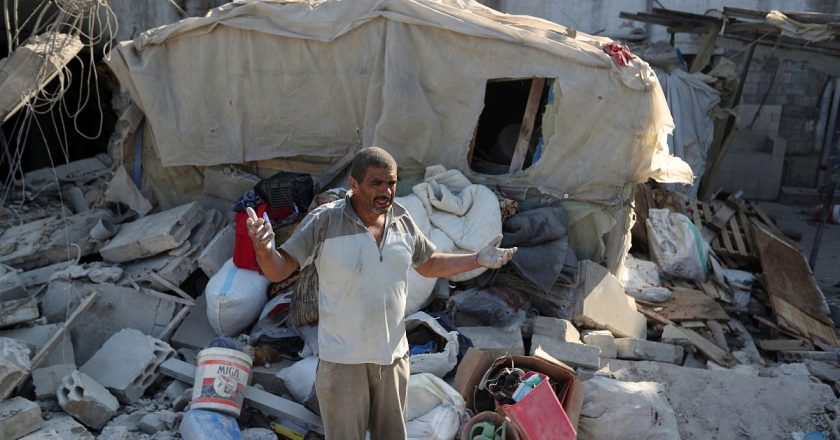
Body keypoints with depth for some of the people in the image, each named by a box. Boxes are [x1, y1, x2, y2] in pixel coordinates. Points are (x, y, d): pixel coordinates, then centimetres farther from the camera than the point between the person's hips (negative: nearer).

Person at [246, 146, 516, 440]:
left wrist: (479, 260, 4)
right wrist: (264, 250, -37)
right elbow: (279, 270, -15)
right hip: (342, 360, -4)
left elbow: (429, 265, 15)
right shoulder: (324, 221, -16)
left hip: (393, 355, 5)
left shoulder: (403, 221, -1)